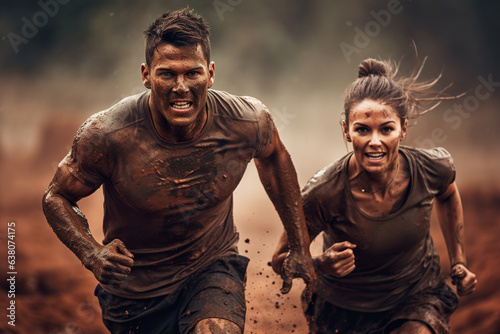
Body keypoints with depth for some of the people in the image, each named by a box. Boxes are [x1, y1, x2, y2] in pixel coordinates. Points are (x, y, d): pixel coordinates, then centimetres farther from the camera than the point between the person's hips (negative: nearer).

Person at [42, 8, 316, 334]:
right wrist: (92, 254, -26)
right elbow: (56, 198, -7)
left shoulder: (247, 121, -18)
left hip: (213, 267, 0)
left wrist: (300, 246, 9)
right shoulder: (107, 134, -24)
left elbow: (273, 156, 7)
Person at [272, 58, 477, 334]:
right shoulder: (325, 192, -29)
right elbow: (281, 260, -15)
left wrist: (459, 262, 4)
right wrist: (321, 265, -34)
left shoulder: (433, 168, -20)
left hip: (418, 297, 2)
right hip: (345, 310, -2)